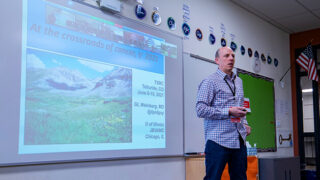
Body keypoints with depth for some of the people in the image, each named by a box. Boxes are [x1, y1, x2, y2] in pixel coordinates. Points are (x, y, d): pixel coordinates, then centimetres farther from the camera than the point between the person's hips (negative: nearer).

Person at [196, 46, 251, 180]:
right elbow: (201, 110, -14)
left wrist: (245, 123, 12)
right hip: (218, 141, -7)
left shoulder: (238, 81, 19)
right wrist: (229, 112, -17)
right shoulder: (210, 81, -5)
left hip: (239, 140, 7)